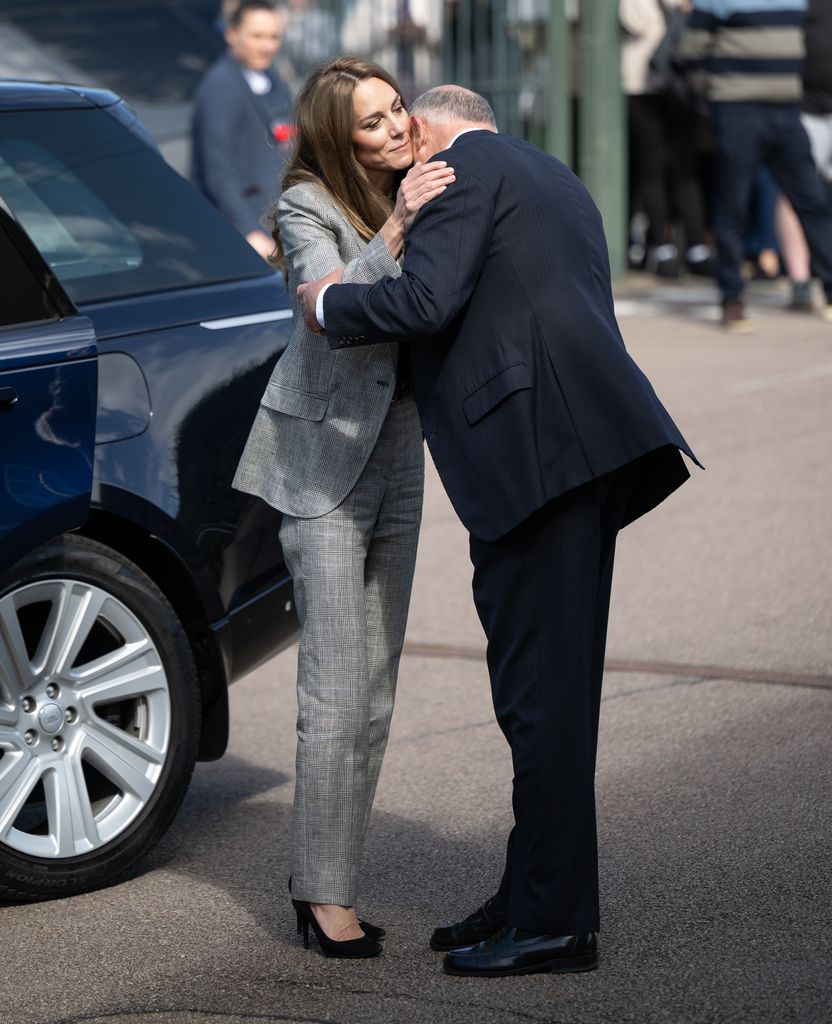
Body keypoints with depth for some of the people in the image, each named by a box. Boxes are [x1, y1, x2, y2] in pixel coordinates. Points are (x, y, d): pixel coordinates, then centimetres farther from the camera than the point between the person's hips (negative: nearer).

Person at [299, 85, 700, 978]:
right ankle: (531, 897, 21)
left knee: (540, 690, -6)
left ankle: (555, 921, -2)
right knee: (550, 687, 14)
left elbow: (425, 300, -14)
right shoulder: (553, 179, 28)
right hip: (581, 448, 10)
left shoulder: (462, 165, -1)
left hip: (539, 444, -10)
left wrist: (327, 304, 2)